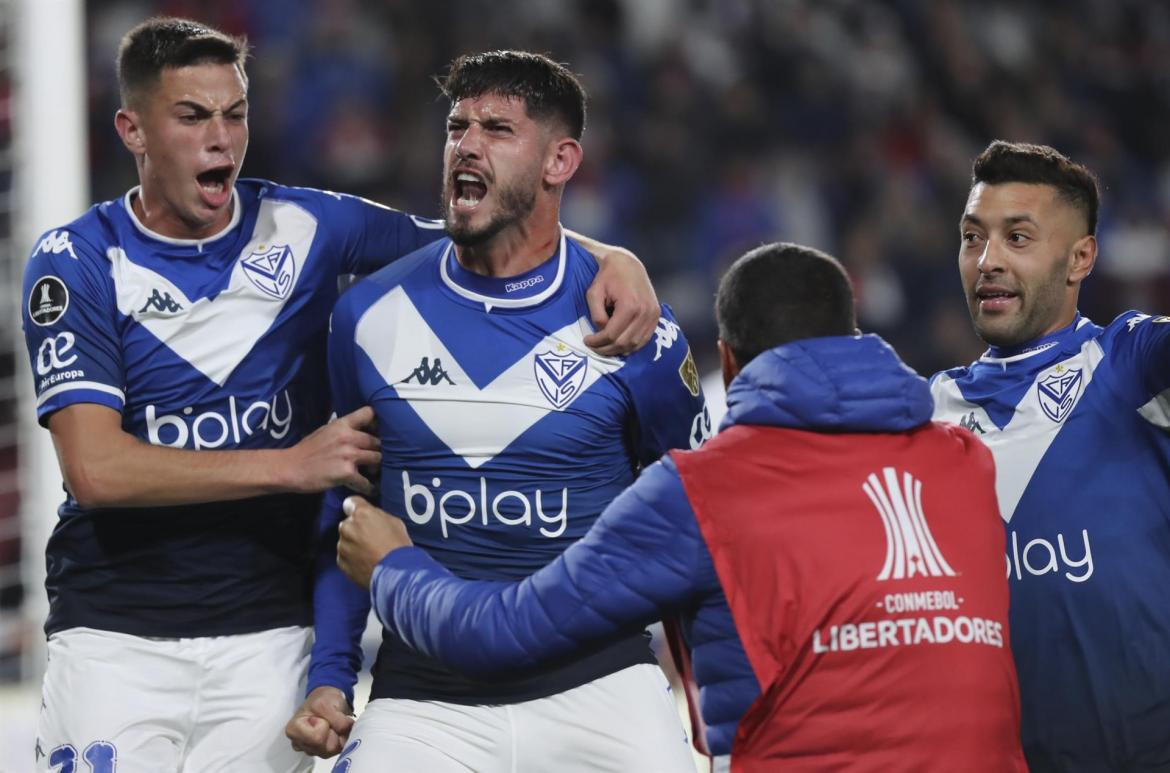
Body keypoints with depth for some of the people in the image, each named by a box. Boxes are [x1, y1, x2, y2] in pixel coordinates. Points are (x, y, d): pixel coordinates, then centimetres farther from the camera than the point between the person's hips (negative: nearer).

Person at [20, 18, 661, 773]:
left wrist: (615, 260, -13)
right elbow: (96, 469, -14)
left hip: (267, 633, 2)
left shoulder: (306, 228, 3)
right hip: (116, 634, -2)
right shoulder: (78, 263, -4)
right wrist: (291, 466, -17)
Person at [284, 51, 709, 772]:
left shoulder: (635, 332, -2)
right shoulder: (370, 314, 4)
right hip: (424, 698, 1)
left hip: (595, 682, -1)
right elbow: (342, 510, 14)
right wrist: (330, 678, 7)